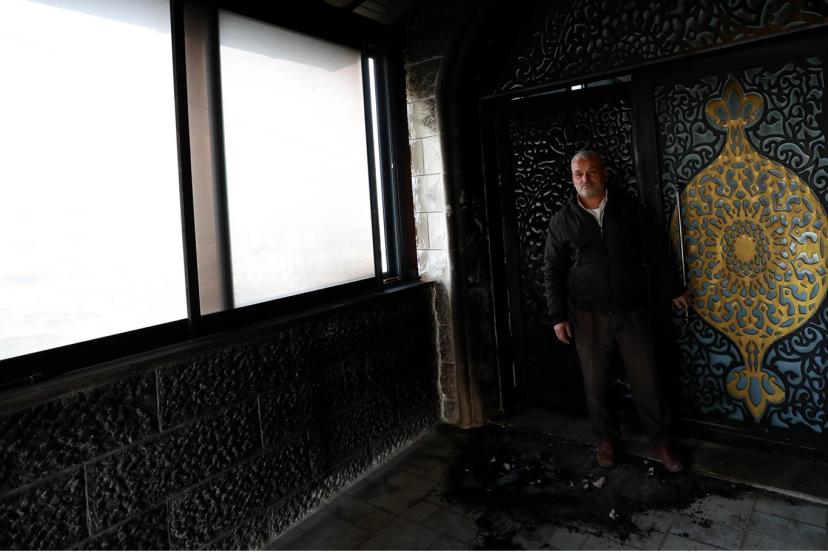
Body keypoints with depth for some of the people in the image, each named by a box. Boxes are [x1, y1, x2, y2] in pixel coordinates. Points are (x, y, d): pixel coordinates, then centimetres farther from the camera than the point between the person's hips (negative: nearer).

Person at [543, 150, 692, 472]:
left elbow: (654, 253, 11)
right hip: (588, 315, 0)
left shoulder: (628, 210, 4)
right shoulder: (562, 220, 1)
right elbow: (553, 271, 1)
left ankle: (661, 440, 22)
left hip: (631, 310, 1)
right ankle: (606, 438, 27)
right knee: (595, 380, 8)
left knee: (645, 378, 5)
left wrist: (674, 289, 12)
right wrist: (558, 316, -3)